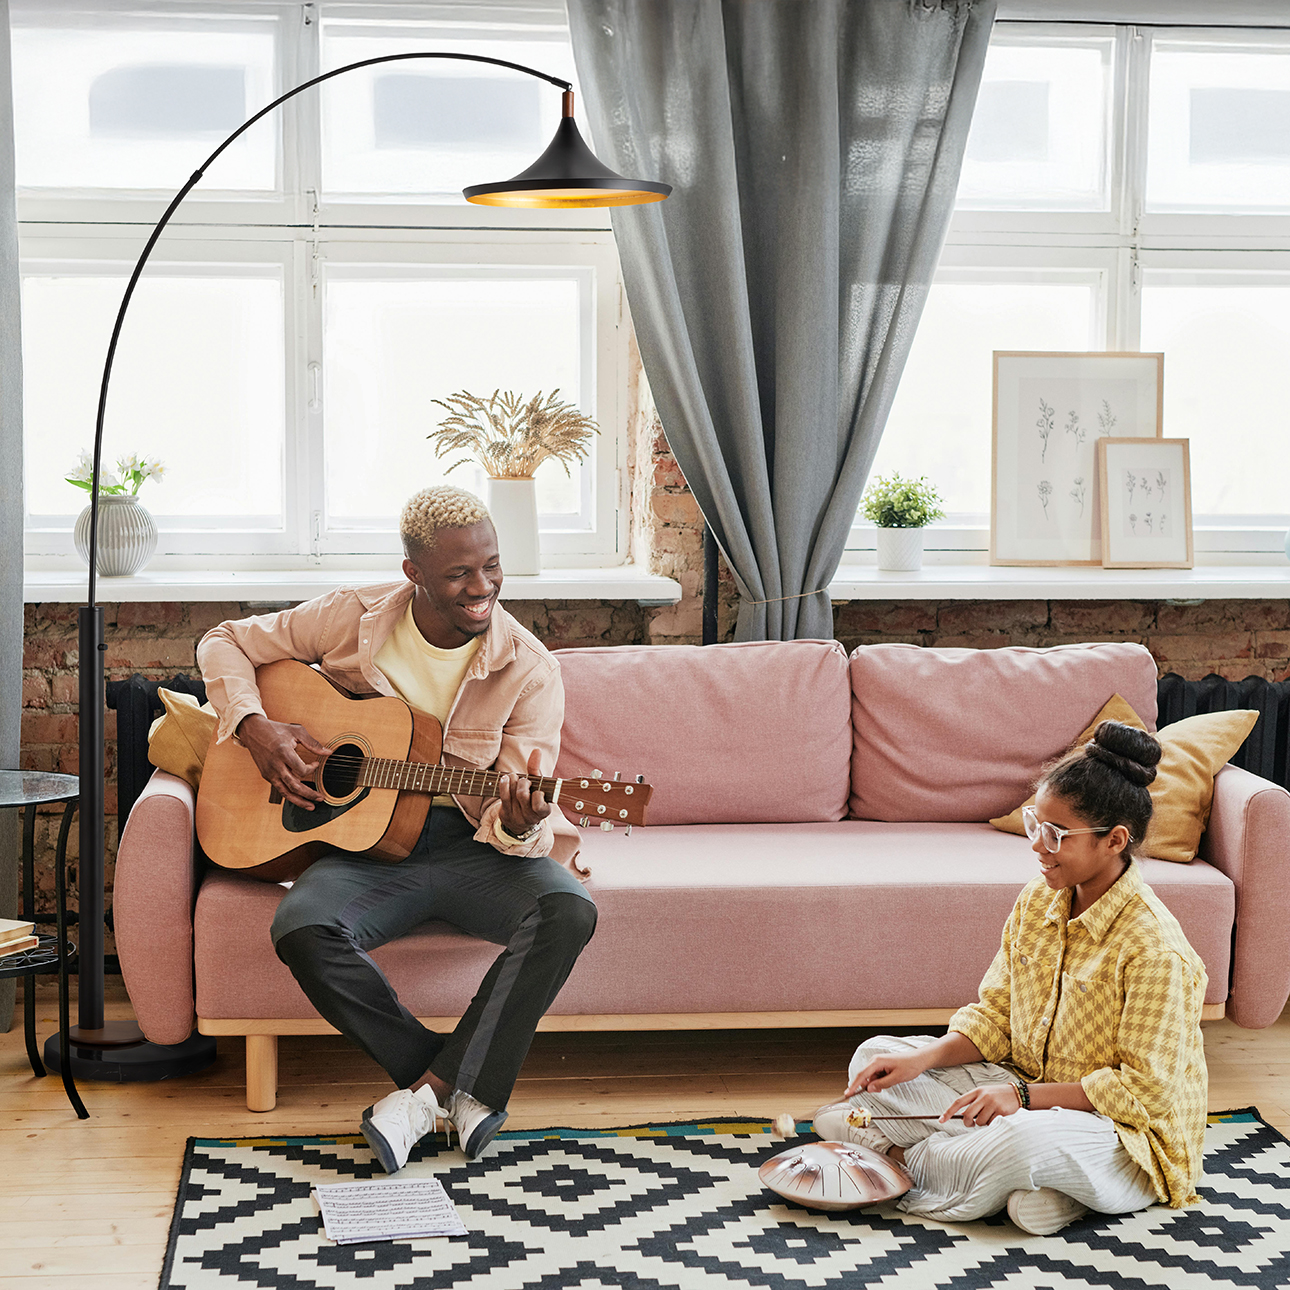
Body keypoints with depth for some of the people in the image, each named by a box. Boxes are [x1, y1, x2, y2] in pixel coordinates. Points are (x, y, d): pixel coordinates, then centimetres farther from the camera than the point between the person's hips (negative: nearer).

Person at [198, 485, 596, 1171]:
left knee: (567, 910, -31)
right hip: (363, 842, 1)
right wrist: (255, 729, -8)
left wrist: (517, 823, -34)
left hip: (475, 847, 0)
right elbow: (226, 643, 10)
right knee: (303, 929, -32)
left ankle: (431, 1087, -25)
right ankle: (463, 1086, -17)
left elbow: (514, 812, -9)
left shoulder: (529, 669, -7)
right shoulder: (351, 619, -4)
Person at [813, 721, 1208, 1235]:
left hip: (1130, 1141, -8)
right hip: (1030, 1091, 8)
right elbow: (995, 1015, 9)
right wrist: (921, 1061, -9)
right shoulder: (1037, 900, 1)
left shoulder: (1153, 946, -23)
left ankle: (907, 1163, -11)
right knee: (874, 1057, 0)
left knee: (1030, 1139, -42)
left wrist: (1023, 1096, -25)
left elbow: (1145, 1090, -22)